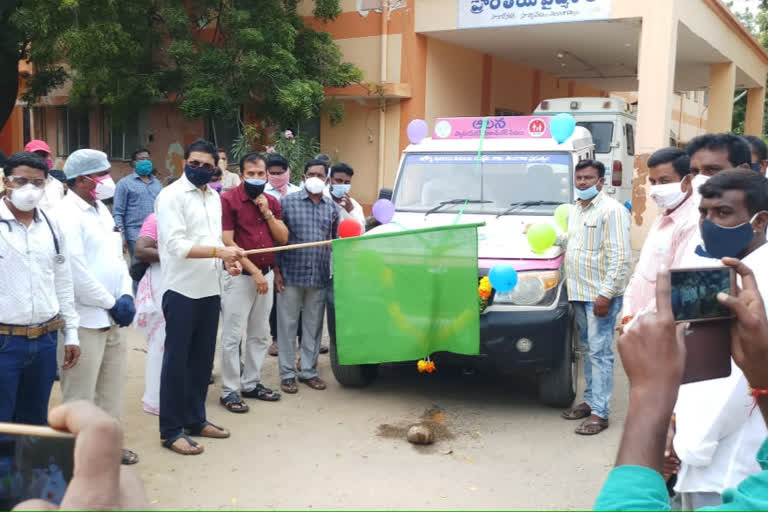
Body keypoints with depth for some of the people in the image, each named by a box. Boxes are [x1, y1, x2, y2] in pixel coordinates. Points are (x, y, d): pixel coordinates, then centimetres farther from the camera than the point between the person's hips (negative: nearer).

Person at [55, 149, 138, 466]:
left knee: (112, 387, 18)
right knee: (80, 395, 2)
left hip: (112, 317, 9)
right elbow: (77, 274, -21)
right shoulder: (67, 215, -16)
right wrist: (112, 303, -13)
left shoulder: (101, 210, 12)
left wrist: (126, 295, -1)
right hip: (85, 320, -9)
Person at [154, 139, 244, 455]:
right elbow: (176, 245, -20)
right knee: (177, 361, 0)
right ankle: (171, 431, 9)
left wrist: (228, 259, -1)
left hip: (210, 290, 7)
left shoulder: (214, 197, 13)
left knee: (203, 359, 14)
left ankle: (195, 419, 27)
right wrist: (219, 252, -25)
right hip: (182, 291, -7)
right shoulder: (171, 196, -10)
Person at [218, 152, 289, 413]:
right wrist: (254, 271, -16)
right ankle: (229, 391, 8)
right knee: (232, 336, -1)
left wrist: (267, 212, -8)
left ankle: (251, 383, 26)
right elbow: (228, 242, -13)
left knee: (260, 334, 14)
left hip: (266, 274, 6)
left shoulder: (272, 202, 9)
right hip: (239, 275, -6)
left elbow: (283, 238, 5)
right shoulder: (228, 200, -9)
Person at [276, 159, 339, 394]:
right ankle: (287, 374, 14)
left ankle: (309, 371, 22)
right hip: (291, 275, -3)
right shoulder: (287, 202, -1)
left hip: (320, 277, 3)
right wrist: (277, 270, -6)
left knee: (313, 325, 11)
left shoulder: (332, 207, 9)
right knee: (288, 324, 5)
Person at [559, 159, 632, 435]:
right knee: (589, 349, 16)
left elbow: (620, 256, -19)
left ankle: (600, 412, -2)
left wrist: (606, 293, -23)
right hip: (580, 293, 9)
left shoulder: (611, 210, -14)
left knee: (600, 351, -6)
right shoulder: (576, 209, 14)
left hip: (600, 294, -9)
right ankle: (590, 400, 27)